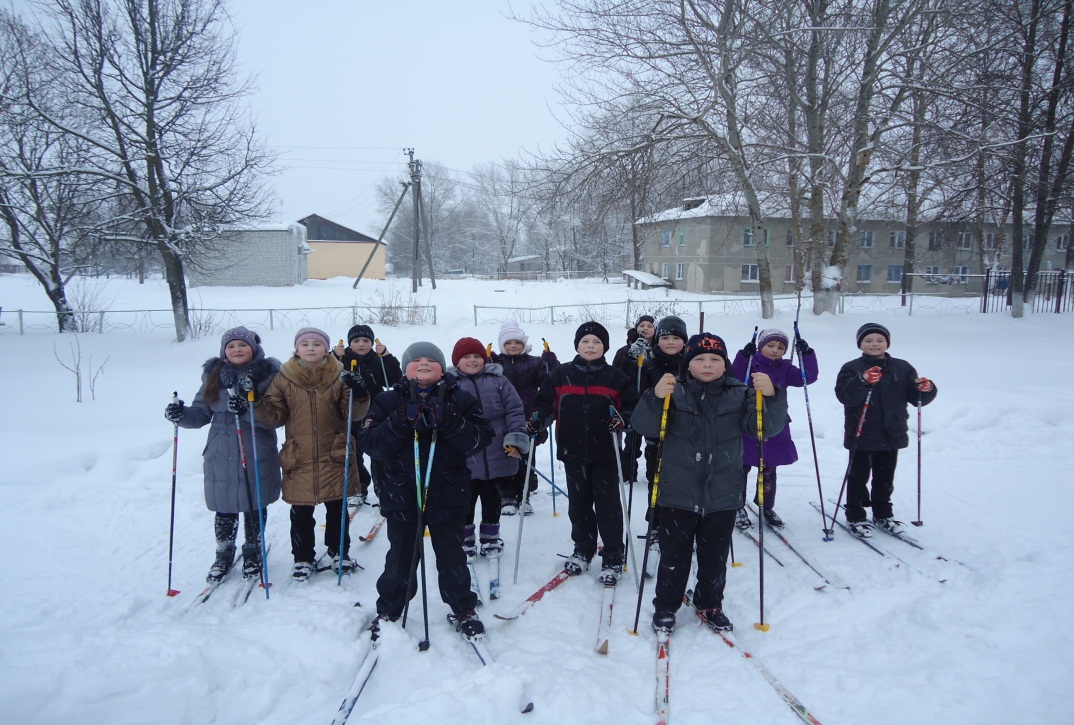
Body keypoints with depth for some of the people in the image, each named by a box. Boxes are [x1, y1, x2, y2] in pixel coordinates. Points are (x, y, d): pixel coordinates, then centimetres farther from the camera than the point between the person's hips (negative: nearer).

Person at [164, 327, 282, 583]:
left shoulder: (268, 373, -4)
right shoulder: (214, 374, 7)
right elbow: (202, 413, 10)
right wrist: (182, 415, -10)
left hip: (257, 455, -2)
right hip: (222, 456, 2)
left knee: (255, 507, 10)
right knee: (224, 509, 9)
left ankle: (253, 554, 30)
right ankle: (224, 555, 30)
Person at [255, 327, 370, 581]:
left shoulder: (339, 376, -2)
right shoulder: (284, 378, -1)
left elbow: (353, 413, -6)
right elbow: (275, 415, 1)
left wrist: (359, 395, -25)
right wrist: (256, 403, -15)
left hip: (334, 456, 0)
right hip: (298, 458, 0)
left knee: (337, 508, 14)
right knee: (301, 512, 10)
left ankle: (339, 552, 33)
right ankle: (302, 558, 27)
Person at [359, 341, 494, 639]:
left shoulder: (461, 400, 0)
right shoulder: (388, 401, 0)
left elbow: (480, 439, -9)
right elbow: (370, 442, -9)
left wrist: (451, 424, -25)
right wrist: (400, 423, -23)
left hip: (448, 495, 0)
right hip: (401, 495, 0)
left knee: (451, 557, 14)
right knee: (400, 558, 13)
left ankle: (462, 610, 31)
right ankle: (388, 611, 32)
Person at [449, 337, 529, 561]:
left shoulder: (498, 380, 1)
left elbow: (515, 411, 1)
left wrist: (516, 438, -9)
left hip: (496, 456, 1)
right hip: (463, 459, -1)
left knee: (492, 499, 17)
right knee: (465, 501, 11)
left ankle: (490, 538, 33)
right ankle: (465, 540, 29)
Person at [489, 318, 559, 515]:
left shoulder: (535, 363, 6)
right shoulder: (495, 363, 3)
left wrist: (551, 361, -17)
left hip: (528, 421, 1)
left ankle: (523, 497, 23)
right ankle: (507, 497, 17)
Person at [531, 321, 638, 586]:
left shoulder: (615, 377, 1)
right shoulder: (561, 375, 3)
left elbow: (633, 405, 4)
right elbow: (545, 403, 7)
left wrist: (622, 419, -15)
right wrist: (537, 421, -11)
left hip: (604, 453, -2)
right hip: (573, 452, 2)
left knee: (608, 505, 0)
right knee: (578, 503, 13)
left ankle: (613, 559, 11)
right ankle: (583, 550, 31)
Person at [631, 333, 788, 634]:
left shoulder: (739, 394, 0)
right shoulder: (674, 391, -5)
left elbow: (767, 426, -10)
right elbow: (645, 427, -14)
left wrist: (771, 397, -28)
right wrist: (656, 398, -33)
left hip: (723, 496, 2)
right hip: (678, 493, -1)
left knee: (715, 557, 16)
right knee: (674, 555, 10)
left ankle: (709, 605, 36)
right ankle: (665, 607, 27)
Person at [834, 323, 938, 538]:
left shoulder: (902, 368, 6)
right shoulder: (852, 369, -6)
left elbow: (916, 397, 3)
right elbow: (844, 396, -21)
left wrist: (926, 389, -19)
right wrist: (863, 381, -36)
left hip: (891, 435, 4)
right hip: (861, 436, -4)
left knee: (885, 478, 16)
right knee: (859, 477, 4)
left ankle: (883, 514, 31)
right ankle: (855, 516, 16)